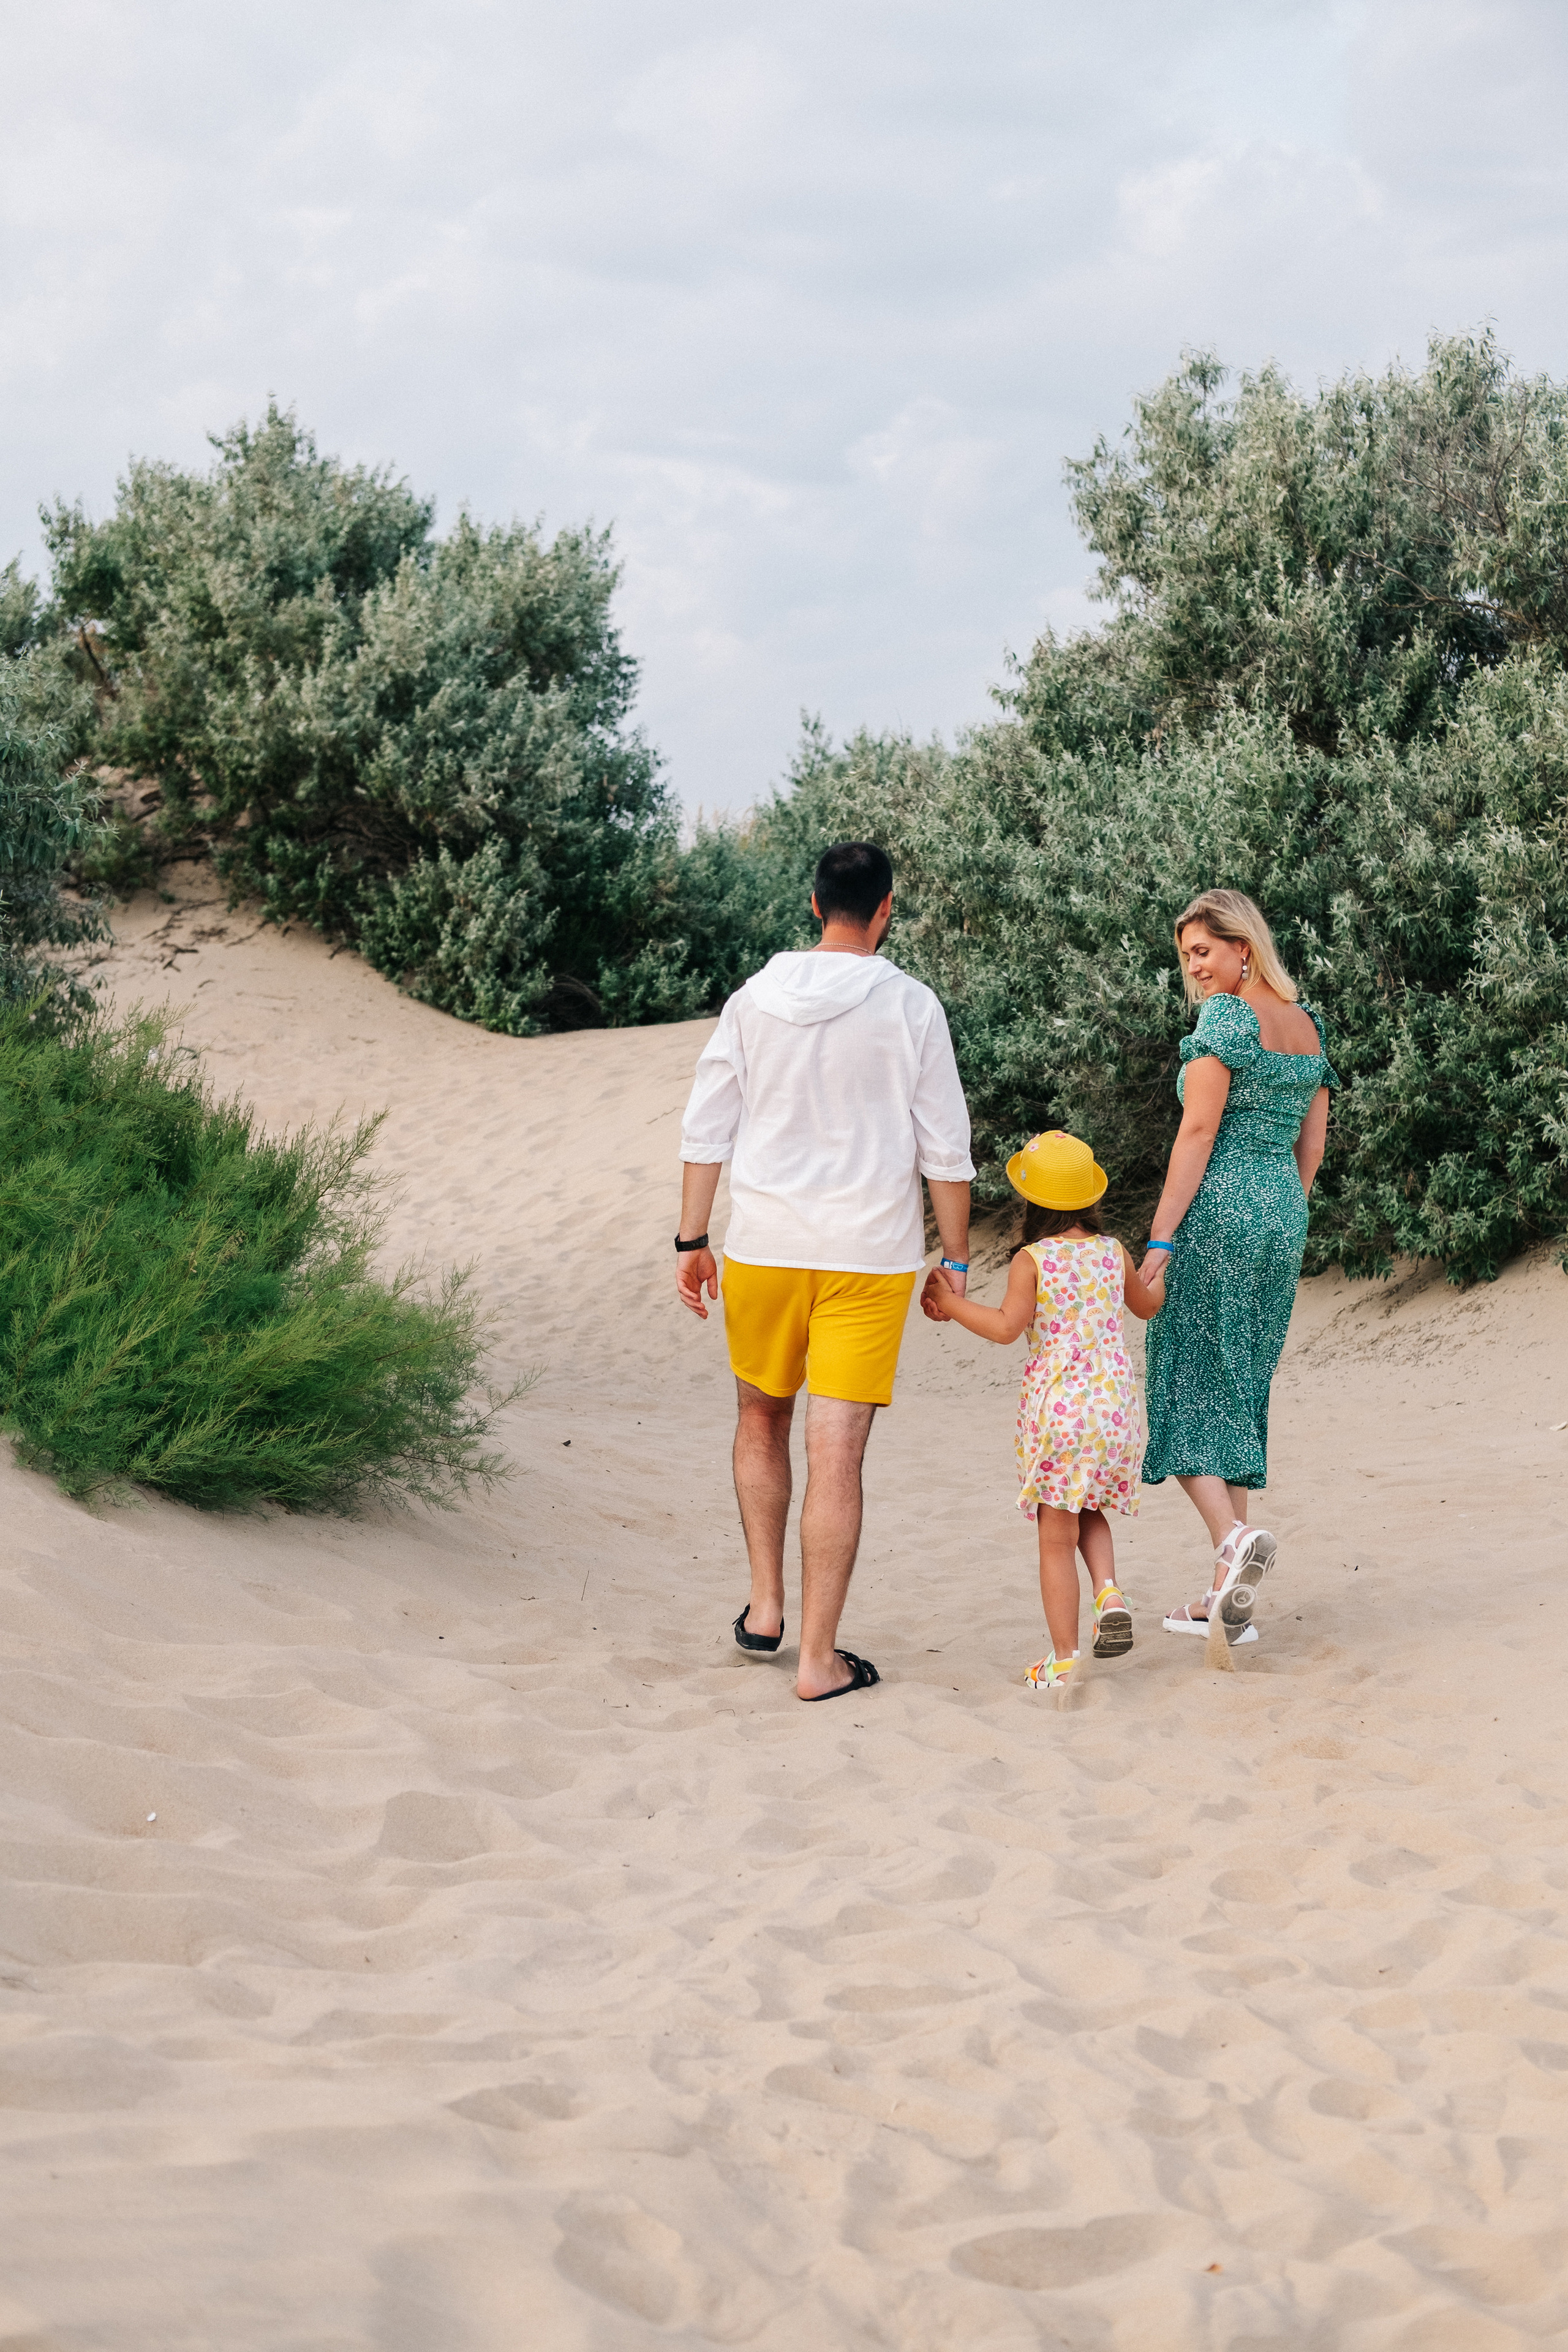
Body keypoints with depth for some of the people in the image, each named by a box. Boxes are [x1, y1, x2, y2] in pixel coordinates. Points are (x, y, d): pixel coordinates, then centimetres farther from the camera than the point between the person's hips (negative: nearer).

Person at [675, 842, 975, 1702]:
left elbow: (704, 1131, 3)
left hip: (763, 1246, 2)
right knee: (836, 1453, -2)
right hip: (870, 1255, -2)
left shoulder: (755, 1000, 2)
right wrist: (956, 1259, 6)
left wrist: (692, 1240, 10)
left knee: (762, 1419, 24)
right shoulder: (910, 1007, -4)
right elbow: (945, 1150, -3)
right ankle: (819, 1658, 1)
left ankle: (764, 1605, 24)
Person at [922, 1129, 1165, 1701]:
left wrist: (952, 1303, -6)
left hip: (1057, 1407, -4)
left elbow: (1007, 1327, -17)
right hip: (1116, 1403, 4)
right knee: (1090, 1513, 26)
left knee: (1056, 1537, 3)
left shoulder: (1031, 1261, -7)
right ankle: (1110, 1593, -1)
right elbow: (1147, 1306, 27)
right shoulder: (1113, 1252, 9)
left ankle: (1063, 1661, 4)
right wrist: (1157, 1271, 48)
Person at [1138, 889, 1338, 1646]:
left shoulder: (1225, 1017, -10)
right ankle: (1230, 1599, 9)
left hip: (1217, 1213, -8)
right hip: (1285, 1215, 8)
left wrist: (1160, 1237, -14)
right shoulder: (1309, 1025, 14)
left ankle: (1234, 1537, -24)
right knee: (1240, 1391, 10)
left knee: (1186, 1386, -2)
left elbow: (1197, 1132, -15)